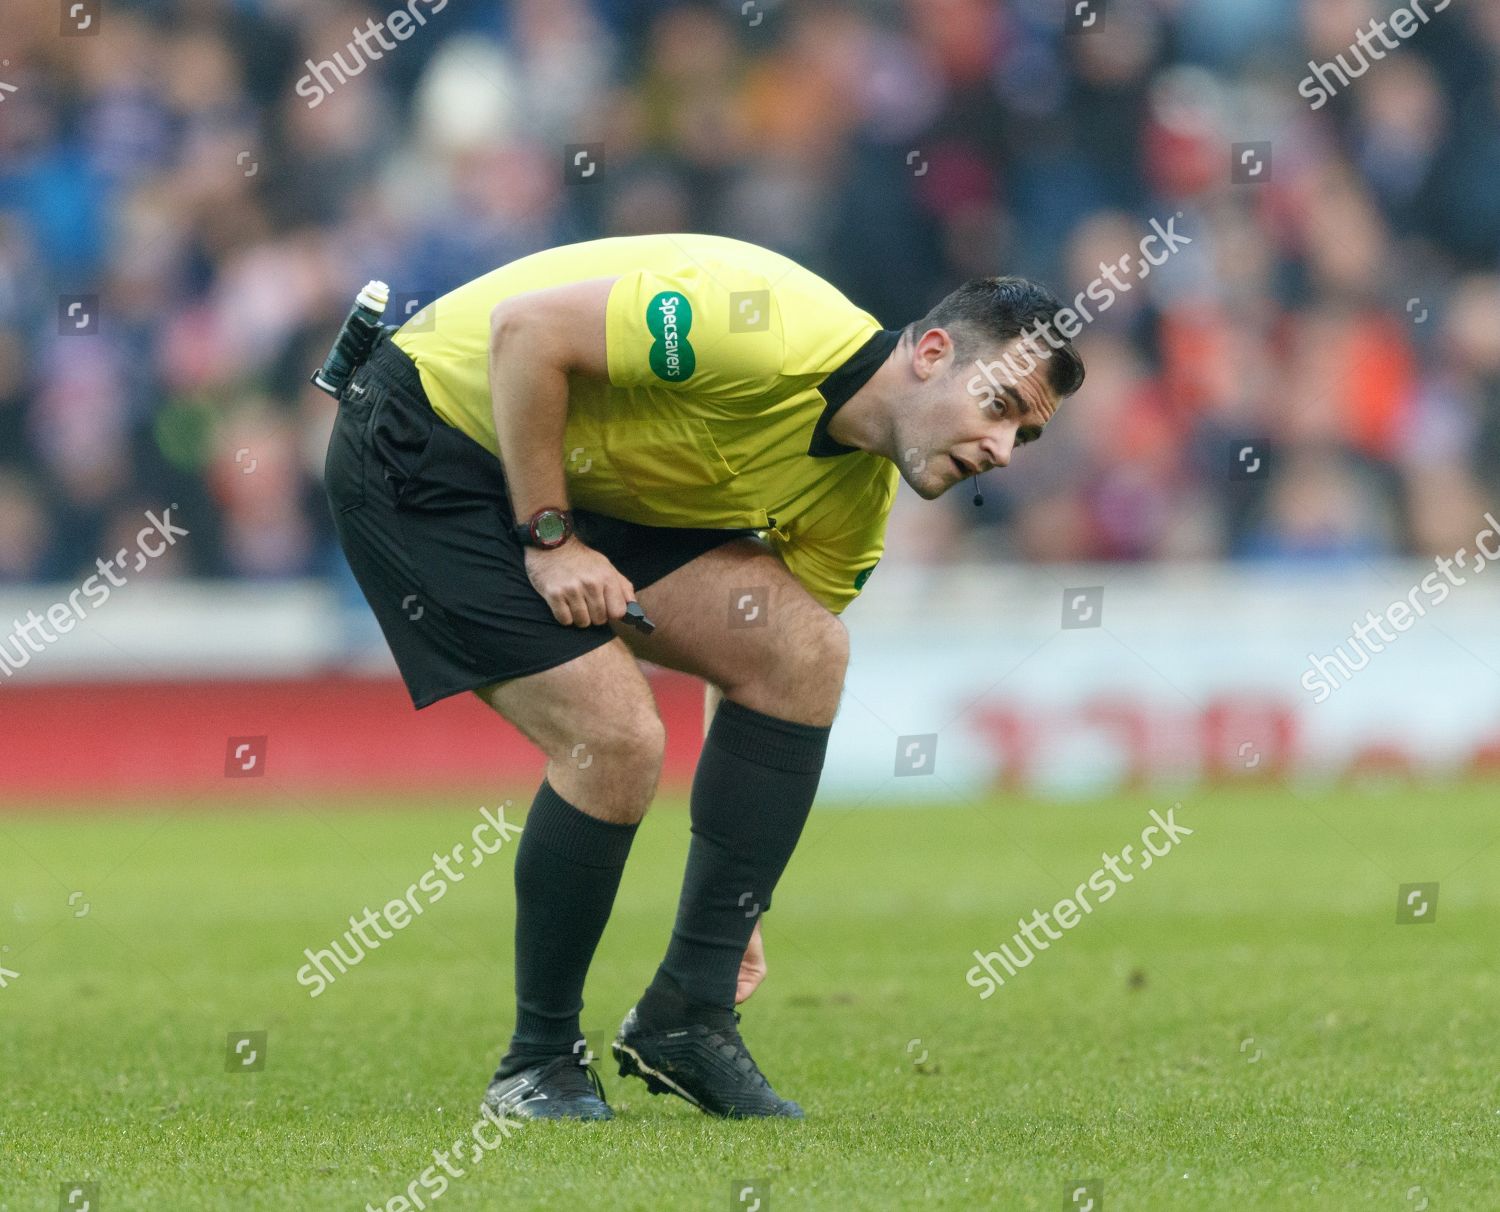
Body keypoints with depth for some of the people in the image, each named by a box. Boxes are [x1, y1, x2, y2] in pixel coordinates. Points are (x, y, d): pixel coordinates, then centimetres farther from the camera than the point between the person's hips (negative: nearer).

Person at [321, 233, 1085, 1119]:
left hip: (583, 487, 8)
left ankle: (691, 1014, -4)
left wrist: (736, 909, 4)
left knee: (810, 647, -9)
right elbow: (525, 327, -27)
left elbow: (766, 674, 7)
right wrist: (548, 539, -23)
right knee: (614, 737, -20)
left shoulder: (855, 508, -1)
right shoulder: (776, 335, -28)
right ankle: (541, 1062, 0)